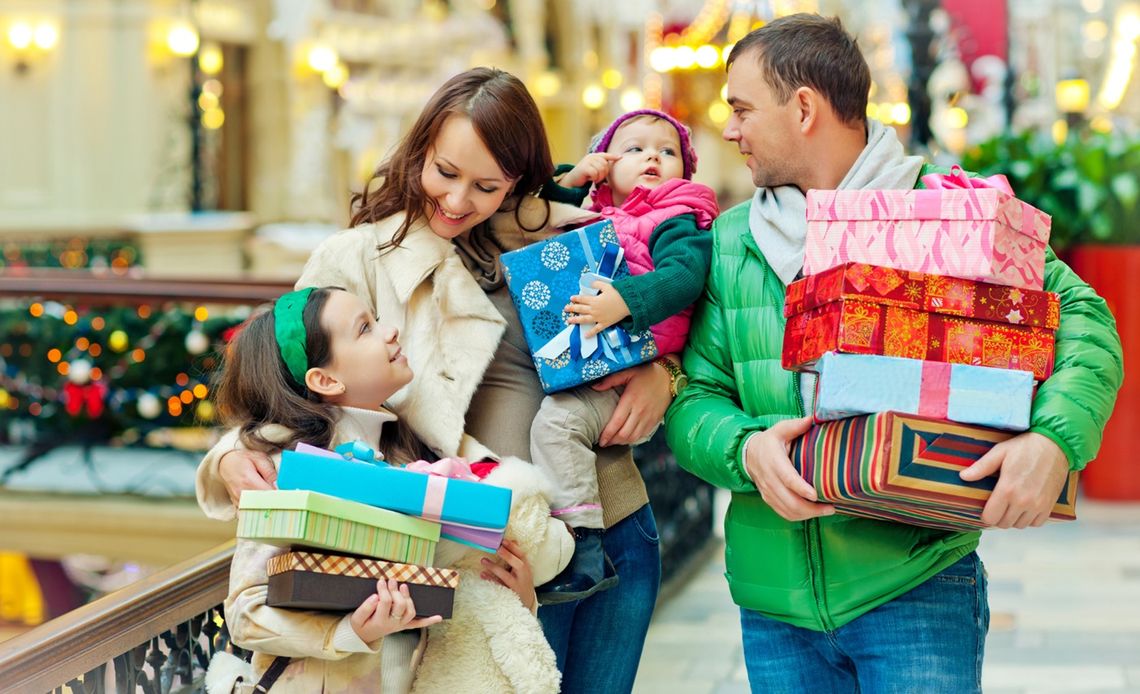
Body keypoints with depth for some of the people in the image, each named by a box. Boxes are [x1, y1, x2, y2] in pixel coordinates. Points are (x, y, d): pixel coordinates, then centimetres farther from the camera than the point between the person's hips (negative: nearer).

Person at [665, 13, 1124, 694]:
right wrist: (744, 448, -15)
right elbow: (694, 397, 8)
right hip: (775, 599, 4)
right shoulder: (729, 241, 9)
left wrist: (1055, 440, -22)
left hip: (916, 586, -3)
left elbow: (1082, 318, -4)